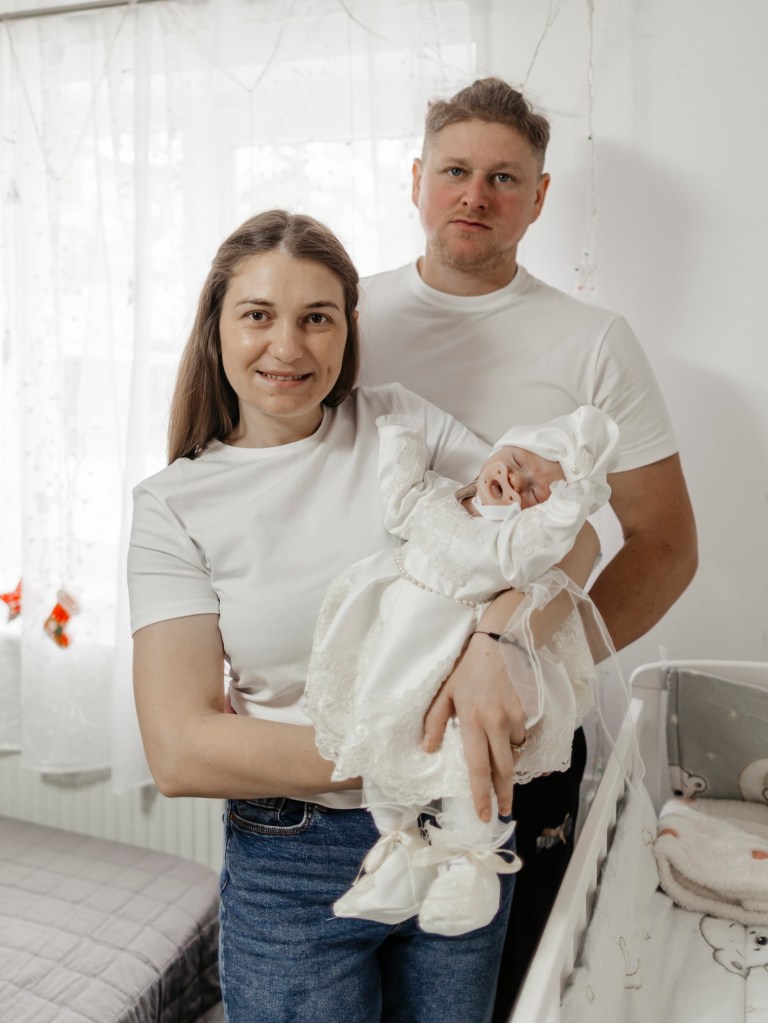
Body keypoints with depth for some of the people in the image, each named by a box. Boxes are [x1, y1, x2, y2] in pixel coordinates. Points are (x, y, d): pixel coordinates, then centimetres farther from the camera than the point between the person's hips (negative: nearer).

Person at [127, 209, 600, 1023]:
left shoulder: (400, 423, -2)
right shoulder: (176, 506, -7)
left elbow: (569, 531, -6)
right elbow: (179, 752, -15)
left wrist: (493, 636, -27)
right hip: (293, 859, -2)